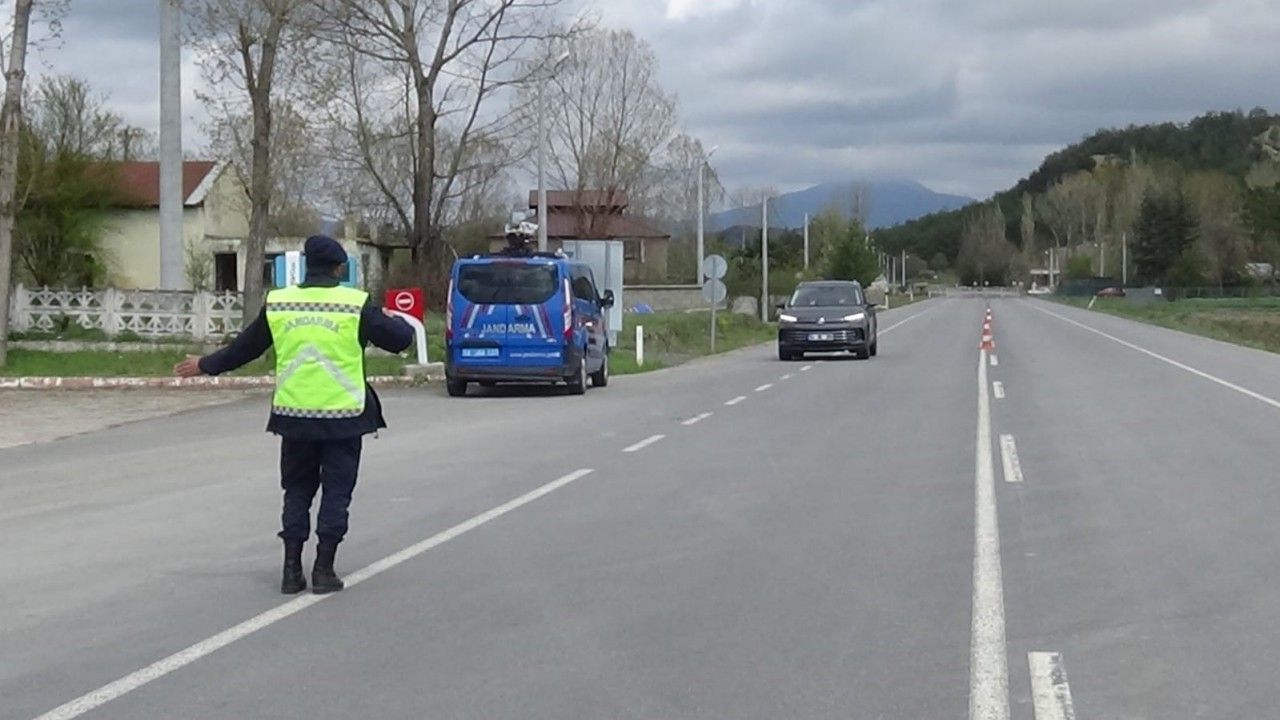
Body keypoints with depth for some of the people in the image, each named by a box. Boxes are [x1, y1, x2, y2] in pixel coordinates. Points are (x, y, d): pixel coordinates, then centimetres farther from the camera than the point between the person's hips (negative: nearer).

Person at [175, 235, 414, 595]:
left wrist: (204, 365, 29)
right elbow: (399, 339, -1)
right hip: (343, 417, -3)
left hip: (294, 416, 3)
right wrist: (395, 321, 23)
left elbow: (243, 348, 12)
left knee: (297, 490, 14)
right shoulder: (356, 304, -7)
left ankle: (292, 569, 12)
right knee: (336, 490, 7)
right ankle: (324, 569, 5)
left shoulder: (277, 304, 2)